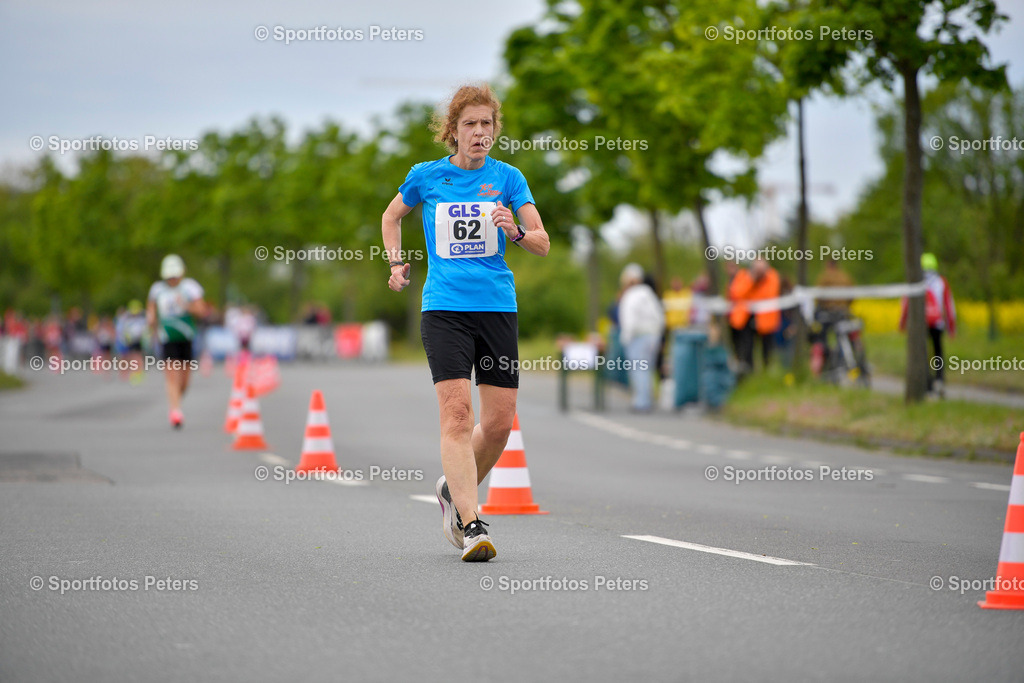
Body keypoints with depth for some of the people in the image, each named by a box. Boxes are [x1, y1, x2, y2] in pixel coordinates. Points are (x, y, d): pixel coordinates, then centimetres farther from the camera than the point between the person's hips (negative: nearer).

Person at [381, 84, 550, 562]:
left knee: (499, 422, 2)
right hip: (444, 308, -2)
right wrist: (397, 263, 13)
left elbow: (543, 245, 1)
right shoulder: (426, 176, 5)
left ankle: (454, 488, 29)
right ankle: (470, 524, -18)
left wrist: (515, 231, -19)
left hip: (498, 307, 2)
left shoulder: (507, 178, 5)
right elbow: (391, 217, 25)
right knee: (457, 413, -16)